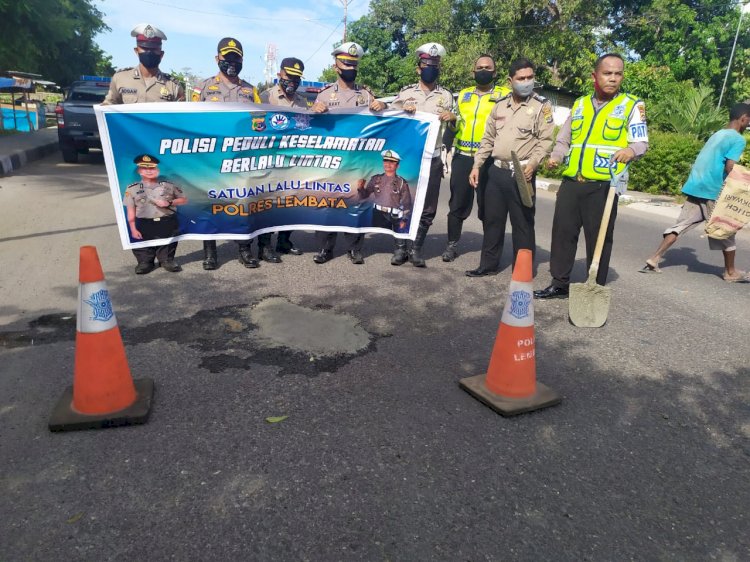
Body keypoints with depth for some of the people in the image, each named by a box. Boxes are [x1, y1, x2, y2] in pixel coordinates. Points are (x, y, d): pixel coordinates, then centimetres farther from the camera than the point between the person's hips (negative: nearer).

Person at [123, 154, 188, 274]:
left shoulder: (169, 186, 3)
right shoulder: (132, 189, 0)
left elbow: (184, 199, 8)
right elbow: (131, 211, 0)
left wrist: (169, 203, -10)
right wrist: (133, 229, -6)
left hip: (168, 223, 1)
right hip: (145, 224, 0)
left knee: (167, 246, 11)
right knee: (144, 247, 8)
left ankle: (168, 261, 30)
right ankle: (145, 263, 27)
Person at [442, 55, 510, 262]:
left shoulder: (505, 95, 5)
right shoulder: (463, 95, 16)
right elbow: (454, 122, 23)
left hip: (489, 159, -3)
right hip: (462, 157, 3)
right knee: (458, 203, 7)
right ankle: (452, 245, 17)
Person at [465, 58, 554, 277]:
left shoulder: (541, 106, -1)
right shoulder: (500, 105, 14)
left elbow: (546, 140, -7)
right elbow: (488, 139, 17)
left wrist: (533, 163, -22)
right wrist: (477, 165, 9)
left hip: (522, 174, -5)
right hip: (496, 171, 5)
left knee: (522, 223, 1)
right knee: (492, 220, 10)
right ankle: (488, 264, 22)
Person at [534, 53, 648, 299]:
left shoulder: (632, 105, 4)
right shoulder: (579, 104, 17)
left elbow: (642, 142, -2)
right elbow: (564, 140, 22)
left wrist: (631, 150, -25)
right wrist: (555, 157, 1)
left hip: (603, 186, -4)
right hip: (571, 183, 4)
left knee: (598, 239, 1)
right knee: (563, 233, 6)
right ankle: (559, 284, 18)